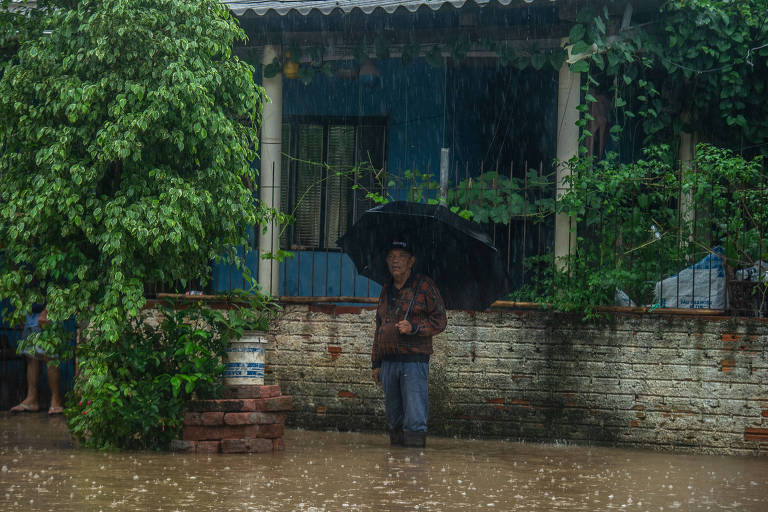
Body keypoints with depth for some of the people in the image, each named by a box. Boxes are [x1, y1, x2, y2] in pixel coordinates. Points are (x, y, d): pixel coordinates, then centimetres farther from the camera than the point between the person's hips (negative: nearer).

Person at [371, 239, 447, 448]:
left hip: (414, 361, -6)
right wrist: (376, 363, 20)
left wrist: (414, 327, -17)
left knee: (414, 417, -11)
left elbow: (440, 321, -1)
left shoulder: (424, 286, 1)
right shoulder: (386, 290, 19)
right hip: (388, 361, 6)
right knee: (394, 418, 9)